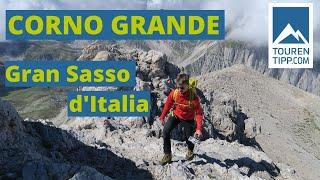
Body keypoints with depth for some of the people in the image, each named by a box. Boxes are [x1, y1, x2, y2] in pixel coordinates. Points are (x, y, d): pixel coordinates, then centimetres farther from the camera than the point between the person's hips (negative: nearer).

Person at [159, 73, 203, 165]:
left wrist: (199, 128, -30)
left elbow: (199, 113, -24)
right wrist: (162, 117, 5)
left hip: (188, 119, -2)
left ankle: (190, 150, 45)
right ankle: (167, 155, -4)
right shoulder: (174, 93, -22)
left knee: (188, 137, 5)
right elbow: (168, 105, -3)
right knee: (166, 131, -18)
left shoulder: (193, 97, -30)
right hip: (176, 115, 2)